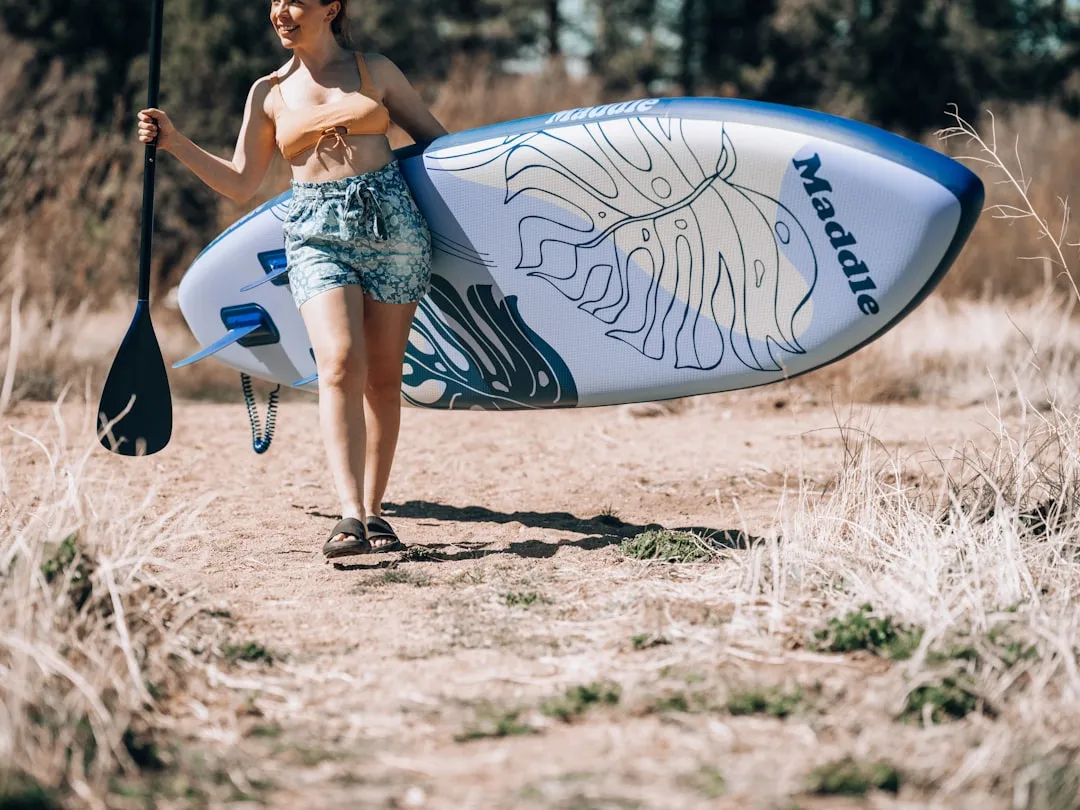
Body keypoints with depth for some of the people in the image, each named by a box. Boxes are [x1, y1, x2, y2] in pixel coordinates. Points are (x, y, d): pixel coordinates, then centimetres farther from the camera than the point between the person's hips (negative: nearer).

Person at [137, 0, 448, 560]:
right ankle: (350, 515, -25)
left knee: (383, 378, 1)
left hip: (391, 222, 0)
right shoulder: (269, 94, 13)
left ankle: (373, 511, 11)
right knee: (341, 366, -19)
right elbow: (241, 183, 13)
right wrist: (175, 144, 6)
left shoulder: (375, 72, 11)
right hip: (317, 234, 0)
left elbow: (438, 139, 20)